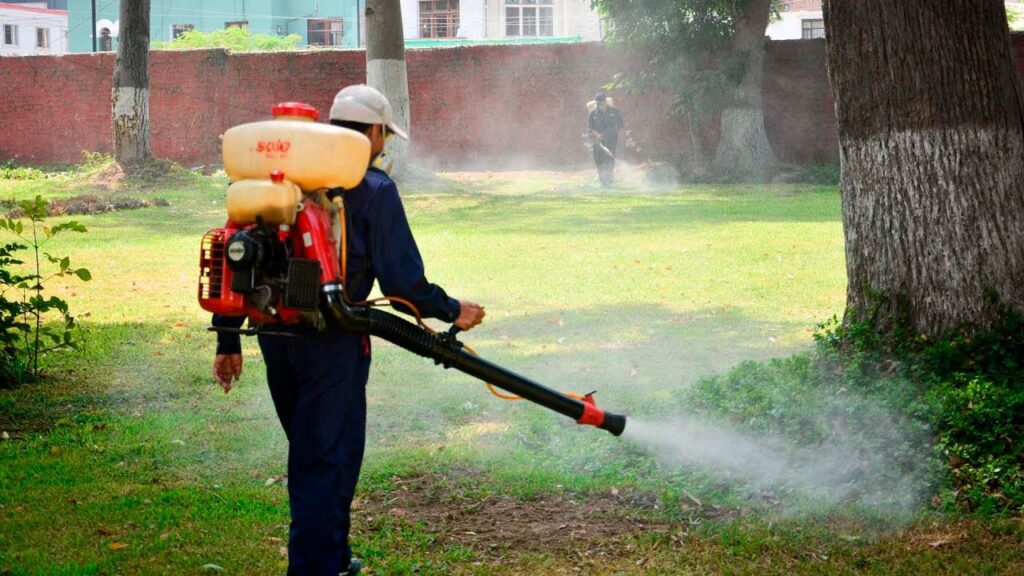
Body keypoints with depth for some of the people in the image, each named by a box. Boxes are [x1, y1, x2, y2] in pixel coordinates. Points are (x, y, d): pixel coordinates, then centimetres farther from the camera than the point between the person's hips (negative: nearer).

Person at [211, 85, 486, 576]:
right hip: (331, 343, -7)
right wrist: (451, 312, 4)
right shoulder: (373, 189, -8)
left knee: (308, 450, 21)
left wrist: (228, 340, 16)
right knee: (327, 459, 2)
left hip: (275, 334, 7)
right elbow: (401, 278, -11)